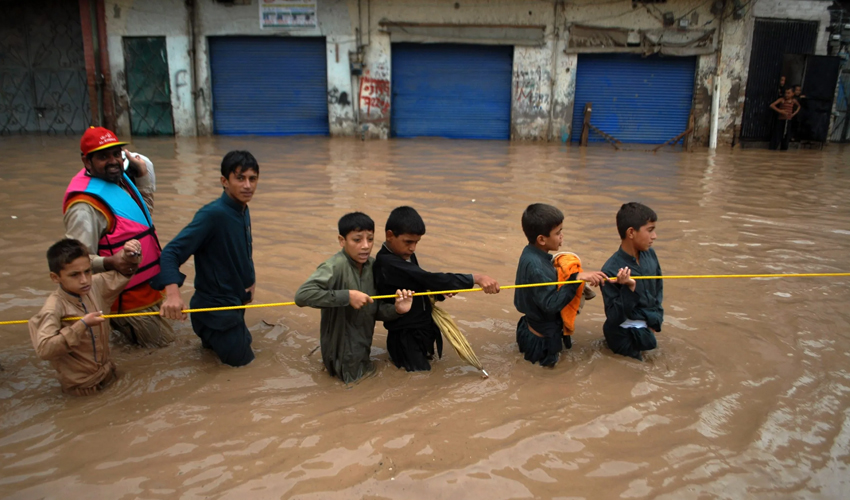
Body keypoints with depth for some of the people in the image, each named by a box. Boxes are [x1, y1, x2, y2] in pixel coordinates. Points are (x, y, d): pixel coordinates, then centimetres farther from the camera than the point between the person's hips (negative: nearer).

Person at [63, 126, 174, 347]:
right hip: (128, 296, -9)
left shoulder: (118, 177, 2)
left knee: (165, 324, 28)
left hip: (147, 286, 9)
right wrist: (109, 263, -48)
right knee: (162, 338, 4)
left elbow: (145, 210, 17)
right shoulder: (85, 205, -26)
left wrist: (142, 172, 4)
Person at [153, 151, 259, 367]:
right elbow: (171, 251, -32)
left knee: (243, 345, 26)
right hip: (215, 306, -8)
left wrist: (249, 281, 0)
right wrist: (172, 292, -47)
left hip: (235, 300, 8)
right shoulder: (212, 214, -27)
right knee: (241, 358, 5)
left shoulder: (243, 211, -2)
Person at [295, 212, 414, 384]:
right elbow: (302, 295, -38)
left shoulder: (373, 265, -5)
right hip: (342, 354, -7)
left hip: (361, 347, 7)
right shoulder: (335, 267, -27)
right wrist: (347, 296, -37)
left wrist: (396, 310, -20)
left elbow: (375, 310, 1)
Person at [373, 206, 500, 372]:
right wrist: (476, 279, -38)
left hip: (423, 331, 9)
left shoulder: (407, 256, 3)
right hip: (406, 338, -9)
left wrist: (440, 292, -11)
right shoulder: (388, 264, -28)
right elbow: (430, 279, -35)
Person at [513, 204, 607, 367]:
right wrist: (576, 279, -35)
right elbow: (551, 305, -31)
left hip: (534, 322, 8)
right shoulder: (536, 266, -31)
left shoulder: (531, 253, -3)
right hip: (543, 338, -8)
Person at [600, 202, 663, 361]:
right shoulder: (611, 270, -26)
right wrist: (629, 289, -36)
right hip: (626, 335, -6)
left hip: (647, 326, 6)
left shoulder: (650, 254, -5)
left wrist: (656, 320, 2)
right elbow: (614, 317, -24)